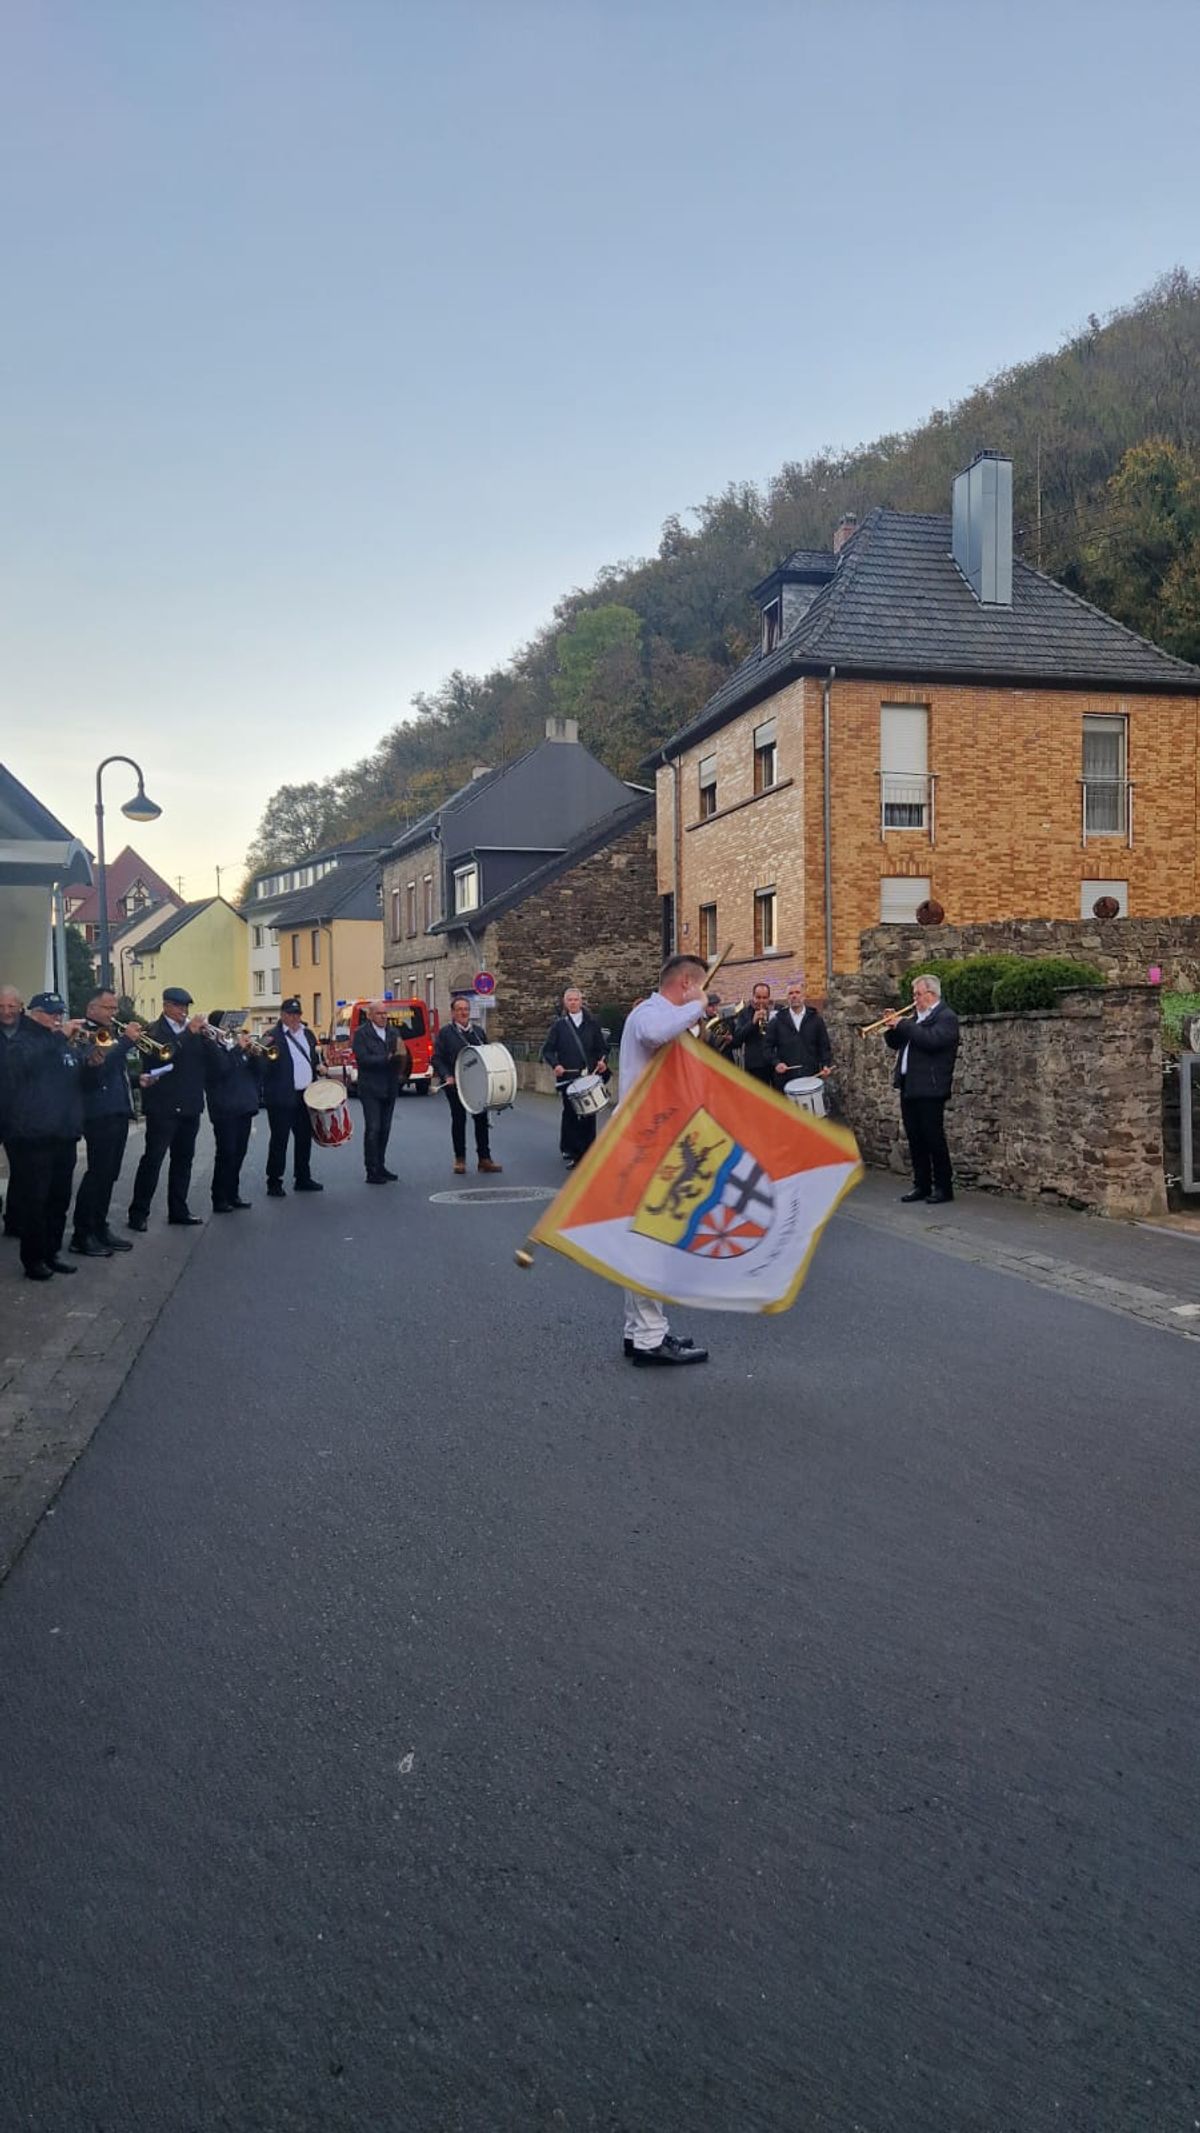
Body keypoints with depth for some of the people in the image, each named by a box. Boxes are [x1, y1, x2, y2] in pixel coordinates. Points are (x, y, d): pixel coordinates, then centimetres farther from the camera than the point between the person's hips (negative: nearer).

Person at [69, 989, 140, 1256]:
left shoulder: (112, 1034, 19)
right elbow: (96, 1069, -23)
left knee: (108, 1174, 11)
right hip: (100, 1114, -9)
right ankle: (82, 1236, -5)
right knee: (97, 1173, -9)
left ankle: (100, 1229, 18)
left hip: (119, 1112, 9)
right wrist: (126, 1041, -21)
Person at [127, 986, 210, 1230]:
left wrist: (205, 1036, -8)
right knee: (152, 1159, -5)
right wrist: (189, 1033, -23)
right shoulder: (154, 1030, -5)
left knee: (183, 1159, 10)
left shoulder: (193, 1030, 13)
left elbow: (207, 1059, 8)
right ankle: (138, 1213, -1)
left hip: (189, 1105, 6)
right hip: (163, 1106, -6)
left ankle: (178, 1210, 17)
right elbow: (164, 1054, -23)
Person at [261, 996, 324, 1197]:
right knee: (279, 1139, -2)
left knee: (304, 1137, 13)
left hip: (306, 1095, 7)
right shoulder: (274, 1037, -8)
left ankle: (303, 1179, 24)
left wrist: (319, 1067, 6)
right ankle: (274, 1183, 4)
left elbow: (314, 1058, 26)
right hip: (282, 1097, -7)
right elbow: (265, 1066, -16)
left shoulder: (308, 1034, 14)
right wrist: (268, 1054, -35)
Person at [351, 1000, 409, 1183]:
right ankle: (372, 1172, -3)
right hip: (371, 1089, -5)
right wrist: (387, 1059, -23)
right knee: (373, 1129, -6)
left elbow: (402, 1055, 9)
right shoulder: (361, 1034, -4)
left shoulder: (393, 1032, 13)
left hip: (389, 1088, 5)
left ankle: (380, 1166, 19)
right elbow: (363, 1059, -15)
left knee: (385, 1129, 10)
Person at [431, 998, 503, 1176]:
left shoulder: (479, 1030, 10)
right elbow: (437, 1058, -5)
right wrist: (447, 1076, -18)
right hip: (455, 1083, -3)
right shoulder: (445, 1032, -2)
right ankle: (460, 1158, 16)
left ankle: (484, 1158, 7)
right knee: (458, 1119, 5)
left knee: (482, 1119, 1)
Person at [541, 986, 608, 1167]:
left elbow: (602, 1048, 11)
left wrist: (602, 1061, -10)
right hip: (568, 1077, -1)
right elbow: (547, 1050, 5)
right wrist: (555, 1064, -13)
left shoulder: (592, 1024, 9)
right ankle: (570, 1152, 12)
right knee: (570, 1114, 0)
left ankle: (587, 1154, 6)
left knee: (588, 1115, -1)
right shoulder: (559, 1025, 6)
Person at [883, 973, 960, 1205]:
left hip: (929, 1089, -8)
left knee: (934, 1139, -4)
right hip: (909, 1088, 8)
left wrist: (904, 1025, -18)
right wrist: (893, 1026, 1)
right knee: (915, 1140, 9)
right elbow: (894, 1043, 20)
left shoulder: (946, 1017, -7)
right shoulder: (917, 1017, 18)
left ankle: (944, 1188, 3)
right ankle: (922, 1185, 15)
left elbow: (932, 1040, -24)